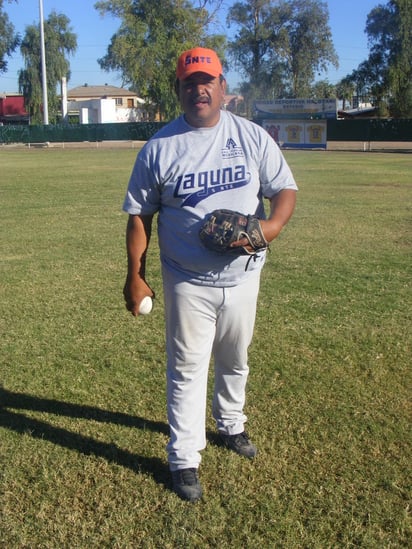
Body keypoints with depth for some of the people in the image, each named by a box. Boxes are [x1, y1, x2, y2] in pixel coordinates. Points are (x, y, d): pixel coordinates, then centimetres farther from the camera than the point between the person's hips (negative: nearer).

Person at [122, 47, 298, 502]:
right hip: (188, 282, -2)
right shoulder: (160, 147, -5)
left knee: (234, 361, 21)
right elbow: (139, 215, -2)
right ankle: (184, 460, 19)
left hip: (242, 275, 3)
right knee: (186, 370, 4)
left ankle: (230, 424, 46)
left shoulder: (252, 137, -1)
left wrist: (271, 226, -22)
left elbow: (285, 188, 1)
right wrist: (135, 276, -5)